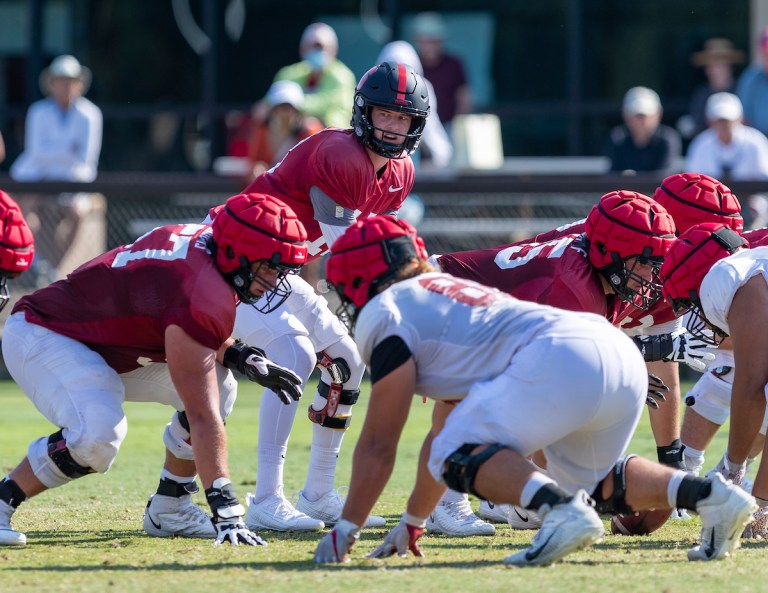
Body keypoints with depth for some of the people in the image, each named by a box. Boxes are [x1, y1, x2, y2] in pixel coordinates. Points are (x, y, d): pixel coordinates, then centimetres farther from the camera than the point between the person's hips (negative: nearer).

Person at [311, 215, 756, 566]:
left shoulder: (385, 313, 9)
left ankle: (560, 509, -29)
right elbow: (445, 430, 42)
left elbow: (379, 445, 7)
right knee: (594, 482, 26)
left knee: (460, 456, -5)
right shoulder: (446, 295, 35)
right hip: (625, 356, 9)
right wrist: (413, 522, 49)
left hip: (562, 359, -9)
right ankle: (709, 494, 6)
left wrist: (346, 530, 16)